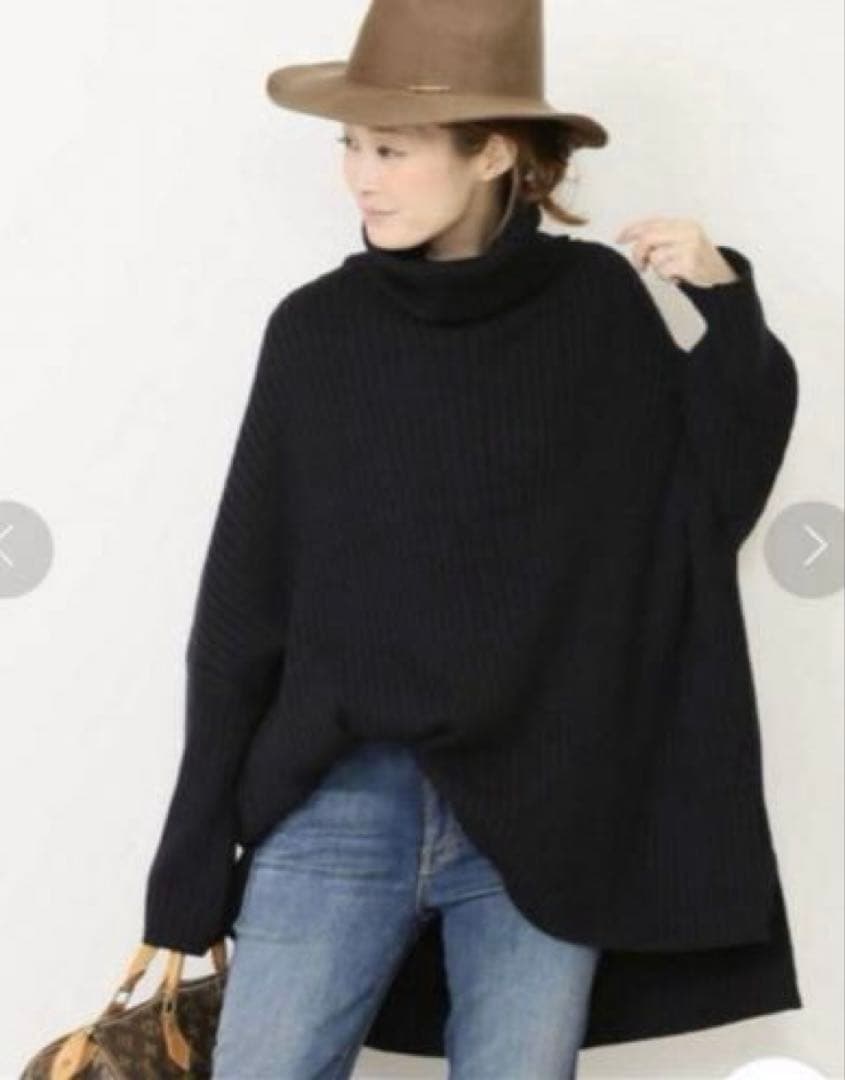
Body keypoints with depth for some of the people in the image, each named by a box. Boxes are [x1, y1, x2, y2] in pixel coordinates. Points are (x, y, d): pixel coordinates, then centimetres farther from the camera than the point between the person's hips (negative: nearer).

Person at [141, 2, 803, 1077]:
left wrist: (727, 304, -9)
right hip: (340, 804, 0)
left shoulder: (602, 310, 0)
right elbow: (241, 608, 2)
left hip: (543, 814, 0)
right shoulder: (316, 331, 0)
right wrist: (190, 873, 2)